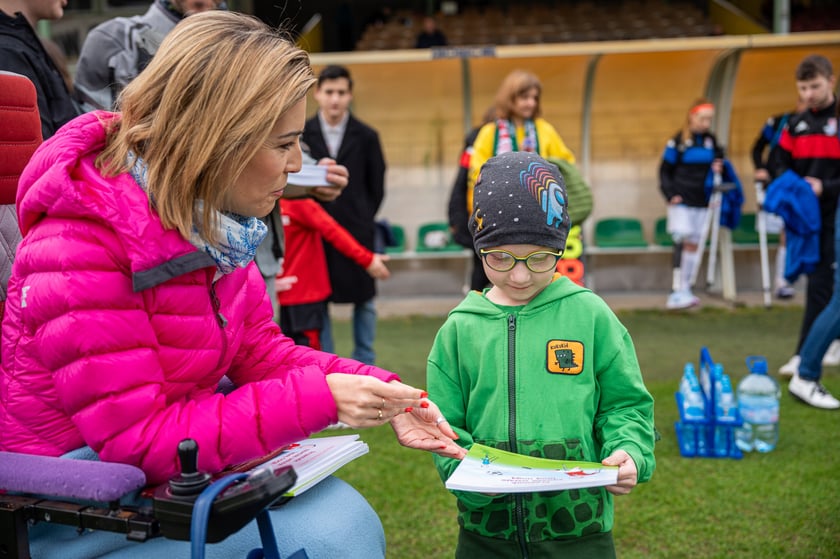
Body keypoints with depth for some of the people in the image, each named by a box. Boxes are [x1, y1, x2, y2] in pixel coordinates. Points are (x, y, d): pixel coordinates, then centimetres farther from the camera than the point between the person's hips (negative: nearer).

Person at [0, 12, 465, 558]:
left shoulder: (216, 223, -1)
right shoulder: (78, 247, -26)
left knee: (347, 514, -10)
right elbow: (138, 439, -25)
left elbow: (260, 349, 7)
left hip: (174, 467, 7)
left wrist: (380, 394, -7)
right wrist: (317, 400, -27)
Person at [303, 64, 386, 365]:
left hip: (357, 230, 0)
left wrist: (363, 219, 2)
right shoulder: (301, 135, 1)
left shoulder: (366, 136, 2)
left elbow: (376, 188, 7)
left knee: (364, 299, 7)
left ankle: (364, 364, 20)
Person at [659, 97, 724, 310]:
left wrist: (718, 168, -2)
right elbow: (665, 170, -1)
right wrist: (670, 194, -11)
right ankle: (677, 291, -17)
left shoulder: (711, 140, 9)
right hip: (681, 201, -5)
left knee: (695, 244, 7)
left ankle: (684, 290, 15)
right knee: (683, 242, -15)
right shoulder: (678, 141, -5)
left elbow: (718, 160, 22)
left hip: (701, 202, 5)